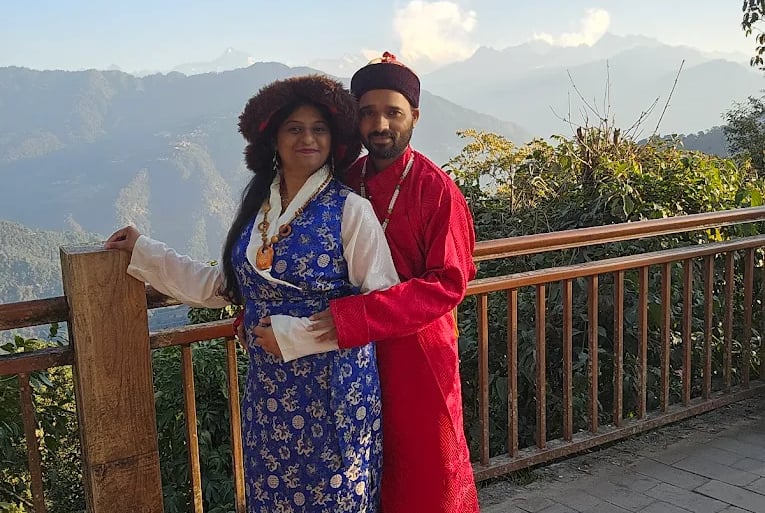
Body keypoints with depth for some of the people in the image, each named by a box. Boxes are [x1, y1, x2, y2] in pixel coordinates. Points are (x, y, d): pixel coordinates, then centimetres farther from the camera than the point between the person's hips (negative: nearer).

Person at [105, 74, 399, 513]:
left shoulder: (350, 211, -12)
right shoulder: (258, 206, 5)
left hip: (334, 389, -5)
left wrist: (294, 335, -17)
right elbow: (224, 286, 11)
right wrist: (144, 251, 14)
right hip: (270, 387, 5)